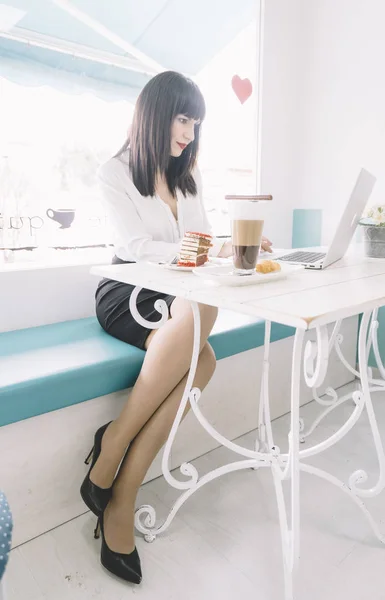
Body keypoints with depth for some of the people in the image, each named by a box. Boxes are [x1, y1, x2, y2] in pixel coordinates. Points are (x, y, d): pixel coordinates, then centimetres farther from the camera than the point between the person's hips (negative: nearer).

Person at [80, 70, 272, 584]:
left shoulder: (190, 175, 21)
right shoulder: (116, 173, 3)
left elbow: (202, 240, 16)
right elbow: (133, 246, -11)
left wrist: (234, 245, -6)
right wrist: (208, 250, -20)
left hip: (177, 294, 5)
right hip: (125, 294, -4)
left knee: (199, 359, -31)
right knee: (200, 356, -36)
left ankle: (120, 495, -20)